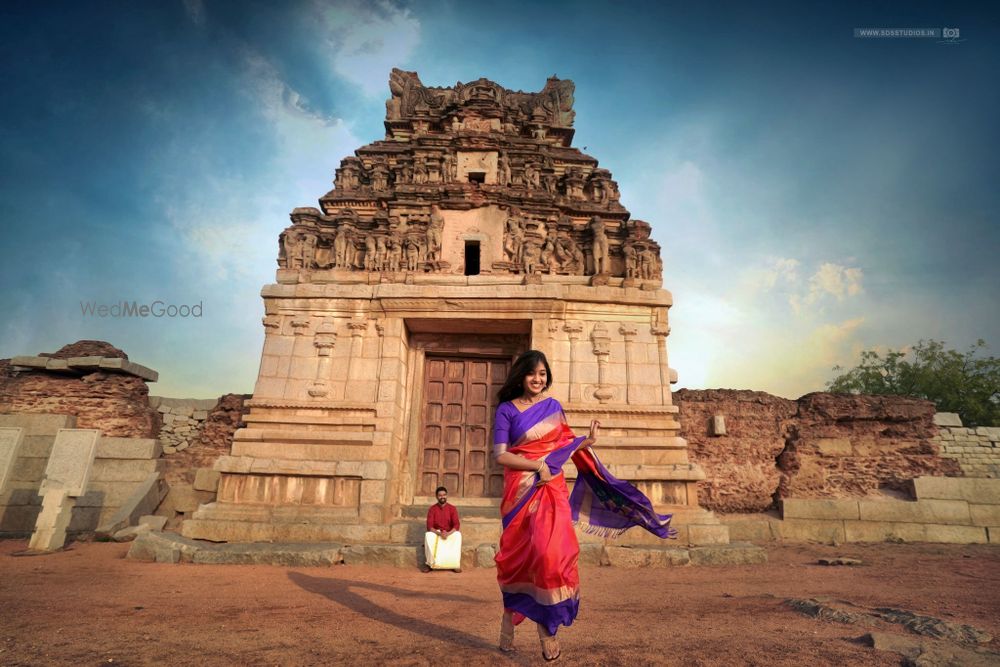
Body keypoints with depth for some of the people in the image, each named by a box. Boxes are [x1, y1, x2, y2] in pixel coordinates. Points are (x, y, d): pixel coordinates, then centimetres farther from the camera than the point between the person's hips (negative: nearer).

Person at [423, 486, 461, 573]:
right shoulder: (432, 509, -5)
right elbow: (429, 526, -12)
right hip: (436, 533, 0)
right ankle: (429, 564, -24)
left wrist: (448, 533, -30)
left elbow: (457, 525, -12)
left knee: (457, 535, -32)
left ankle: (456, 564, -26)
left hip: (450, 534, 0)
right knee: (428, 535, -32)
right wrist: (439, 533, -29)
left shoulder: (452, 508, -5)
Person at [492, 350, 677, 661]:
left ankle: (546, 622, 4)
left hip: (552, 488, 2)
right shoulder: (507, 409, -2)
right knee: (517, 554, 5)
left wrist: (587, 440, 0)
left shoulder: (553, 406, 9)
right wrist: (537, 466, -17)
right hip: (520, 490, -2)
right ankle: (510, 614, 29)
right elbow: (500, 454, -9)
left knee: (551, 551, -14)